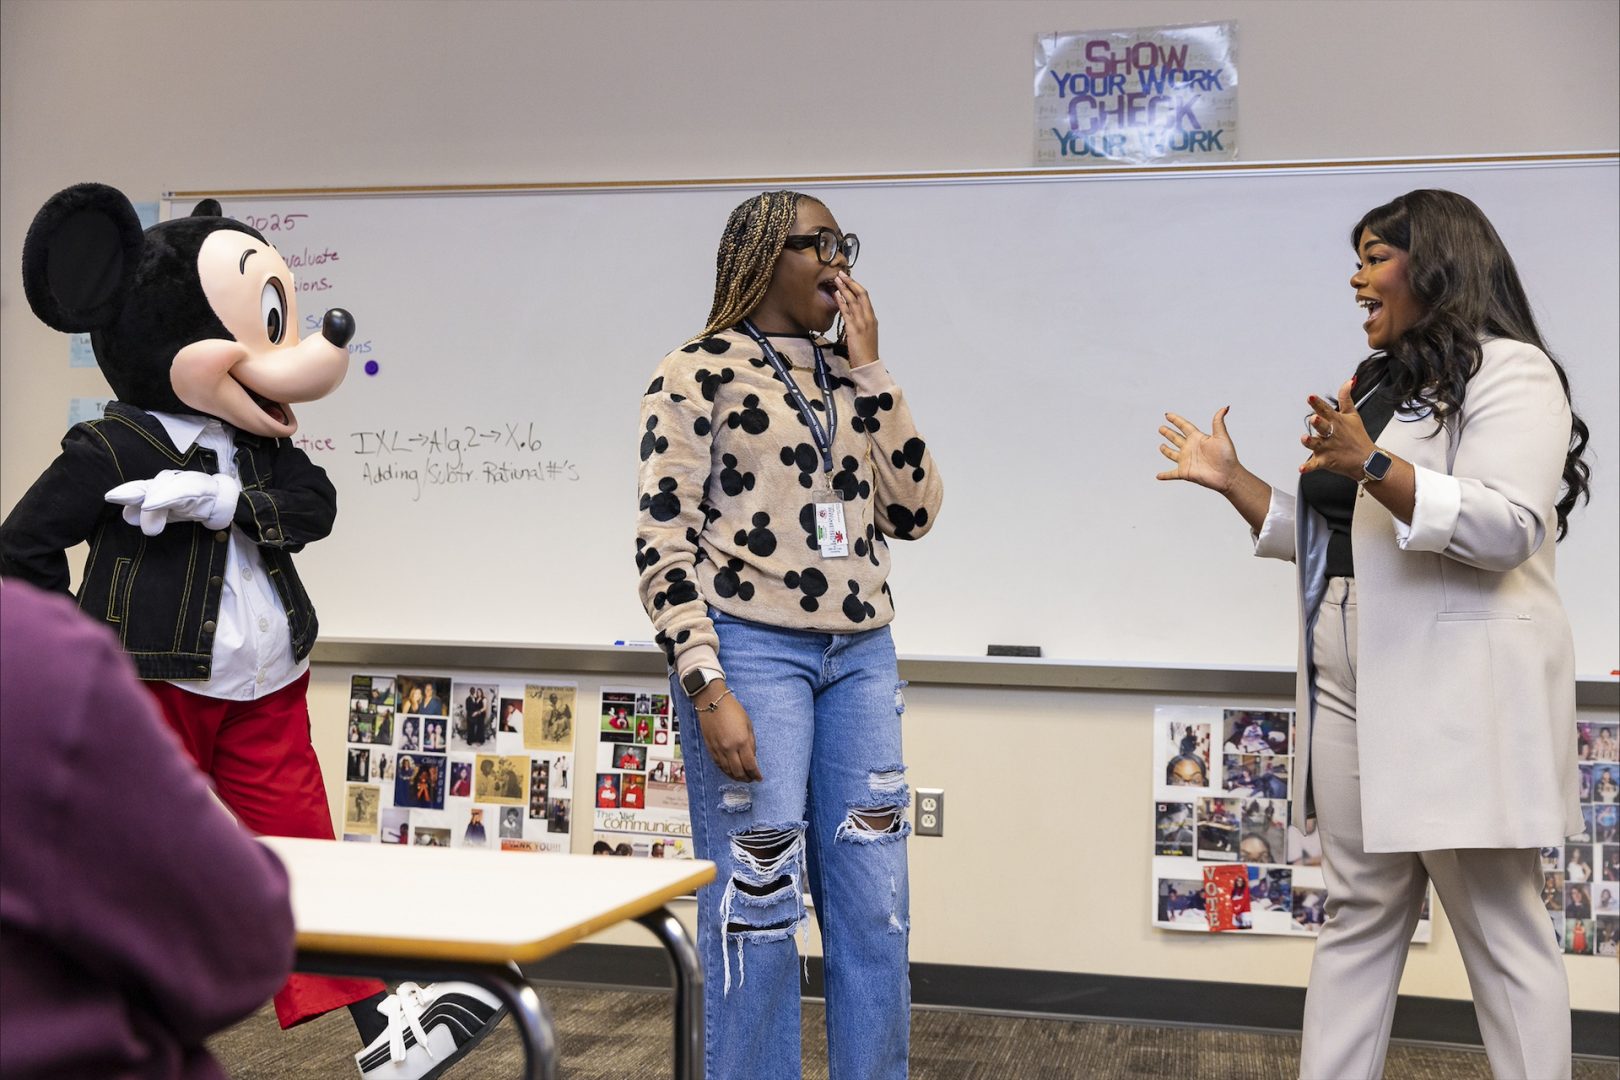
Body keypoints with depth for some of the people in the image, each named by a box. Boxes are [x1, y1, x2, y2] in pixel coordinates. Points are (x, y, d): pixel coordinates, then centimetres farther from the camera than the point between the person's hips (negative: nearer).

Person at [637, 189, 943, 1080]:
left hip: (860, 656, 6)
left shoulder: (847, 379, 15)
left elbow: (913, 512, 5)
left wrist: (868, 370, 1)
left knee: (876, 905, 8)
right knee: (756, 905, -1)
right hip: (751, 651, -6)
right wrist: (708, 690, -16)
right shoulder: (698, 374, -3)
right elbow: (665, 545, -8)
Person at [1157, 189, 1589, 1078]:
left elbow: (1508, 527, -19)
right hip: (1352, 688, 8)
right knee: (1357, 917, 10)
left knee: (1500, 927, -1)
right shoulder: (1376, 386, 21)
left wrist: (1371, 465, -27)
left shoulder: (1508, 371, -4)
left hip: (1457, 691, -8)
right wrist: (1230, 480, 16)